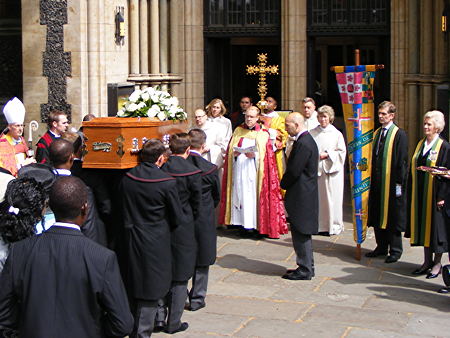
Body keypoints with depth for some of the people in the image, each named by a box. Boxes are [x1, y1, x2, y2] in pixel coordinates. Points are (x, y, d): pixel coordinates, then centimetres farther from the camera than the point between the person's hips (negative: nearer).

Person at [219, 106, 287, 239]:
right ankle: (244, 224, 3)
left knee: (254, 195, -7)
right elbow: (230, 149, 11)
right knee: (240, 194, -1)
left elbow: (266, 154, -2)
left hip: (254, 170, -3)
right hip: (239, 169, 3)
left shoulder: (262, 133, 5)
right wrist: (234, 153, -10)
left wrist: (254, 155, -19)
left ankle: (255, 224, -3)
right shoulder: (238, 131, 15)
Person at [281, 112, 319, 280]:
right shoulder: (306, 140, 13)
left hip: (301, 196, -10)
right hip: (304, 195, 10)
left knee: (301, 233, -3)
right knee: (303, 233, 16)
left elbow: (294, 170, -21)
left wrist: (283, 184, -5)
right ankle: (307, 267, 24)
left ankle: (305, 270, 4)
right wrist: (286, 184, 8)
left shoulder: (303, 143, -20)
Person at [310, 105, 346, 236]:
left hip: (331, 170, -2)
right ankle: (319, 224, 10)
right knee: (317, 197, 3)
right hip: (316, 169, 2)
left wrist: (326, 154, -9)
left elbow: (342, 151, 0)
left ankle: (333, 225, 9)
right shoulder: (313, 133, 7)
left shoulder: (336, 134, 1)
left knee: (331, 198, 0)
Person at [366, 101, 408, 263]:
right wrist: (372, 179, 9)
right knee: (377, 215, 11)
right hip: (377, 181, 7)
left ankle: (395, 250, 11)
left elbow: (402, 160, -11)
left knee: (393, 217, 1)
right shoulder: (377, 133, 11)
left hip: (392, 182, -7)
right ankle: (381, 247, 23)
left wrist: (399, 182, -14)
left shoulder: (399, 134, -8)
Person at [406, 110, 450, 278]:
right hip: (420, 194, 6)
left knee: (435, 226, 2)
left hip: (435, 194, -6)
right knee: (423, 226, 10)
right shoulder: (421, 144, 9)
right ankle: (427, 261, 20)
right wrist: (411, 192, 8)